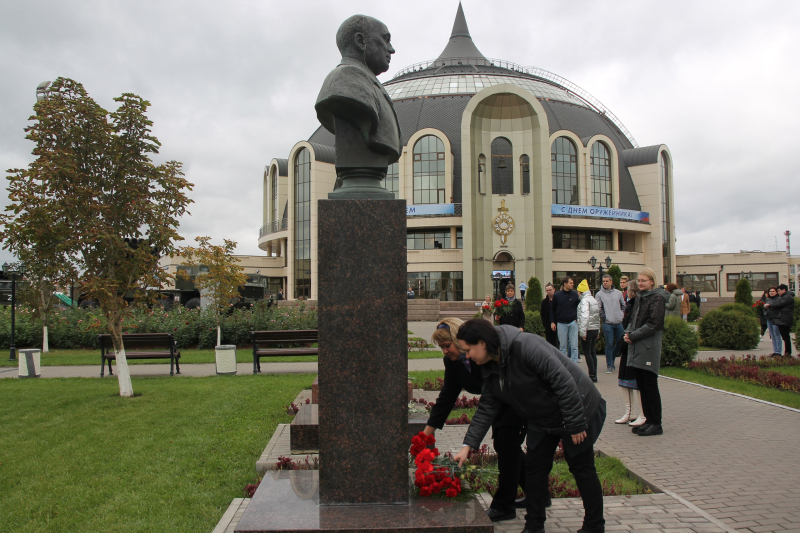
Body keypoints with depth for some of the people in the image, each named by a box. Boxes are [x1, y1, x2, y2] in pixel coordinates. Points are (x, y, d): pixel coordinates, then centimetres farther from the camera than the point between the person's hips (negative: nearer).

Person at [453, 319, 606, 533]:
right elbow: (486, 410, 3)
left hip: (579, 409, -8)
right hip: (542, 420, 8)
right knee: (533, 468, 7)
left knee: (582, 469, 4)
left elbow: (563, 381, -31)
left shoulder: (526, 346, -30)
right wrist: (468, 445, -5)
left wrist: (575, 424, -27)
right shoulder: (491, 371, -2)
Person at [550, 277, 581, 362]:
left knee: (574, 346, -1)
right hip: (561, 324, 0)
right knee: (562, 346, 5)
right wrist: (552, 322, 2)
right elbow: (552, 309, 8)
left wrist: (576, 318, 1)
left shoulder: (575, 295, 2)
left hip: (573, 323, 1)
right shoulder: (557, 295, 1)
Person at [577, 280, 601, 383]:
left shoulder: (584, 301, -12)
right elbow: (598, 315, 18)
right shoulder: (594, 300, 16)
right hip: (595, 329, 9)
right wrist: (598, 331, 20)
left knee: (587, 352, -5)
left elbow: (584, 316, -21)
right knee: (593, 352, 11)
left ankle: (592, 375, -7)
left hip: (588, 330, -9)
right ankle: (594, 375, 13)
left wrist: (583, 332, -20)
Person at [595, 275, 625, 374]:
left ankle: (611, 359, 28)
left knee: (620, 343, 8)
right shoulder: (599, 294, -1)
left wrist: (622, 314, 7)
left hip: (619, 322, 4)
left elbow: (623, 305, 18)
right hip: (607, 323, -4)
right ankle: (609, 365, 4)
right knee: (609, 345, -3)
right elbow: (597, 308, -5)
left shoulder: (618, 293, 10)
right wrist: (603, 317, -11)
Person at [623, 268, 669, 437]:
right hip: (636, 349, 8)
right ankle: (649, 420, 20)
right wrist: (628, 332, 0)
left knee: (650, 386, -3)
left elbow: (653, 324, -18)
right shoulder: (640, 297, 16)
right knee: (642, 386, 11)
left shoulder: (657, 298, -10)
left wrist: (633, 336, -14)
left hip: (649, 348, -8)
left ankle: (656, 424, 6)